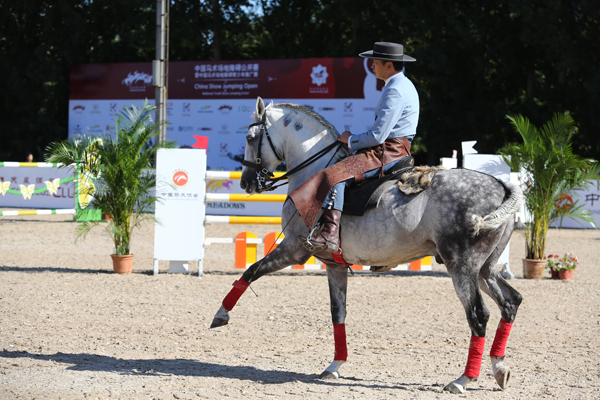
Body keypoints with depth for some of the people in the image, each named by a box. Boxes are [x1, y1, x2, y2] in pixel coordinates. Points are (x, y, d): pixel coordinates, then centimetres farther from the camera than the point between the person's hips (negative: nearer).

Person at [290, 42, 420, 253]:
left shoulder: (395, 91, -16)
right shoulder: (402, 85, 20)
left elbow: (378, 136, -21)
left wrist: (351, 140, -5)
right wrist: (355, 144, 17)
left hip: (388, 153, -12)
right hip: (392, 150, 12)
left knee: (335, 175, -24)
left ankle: (330, 235, -37)